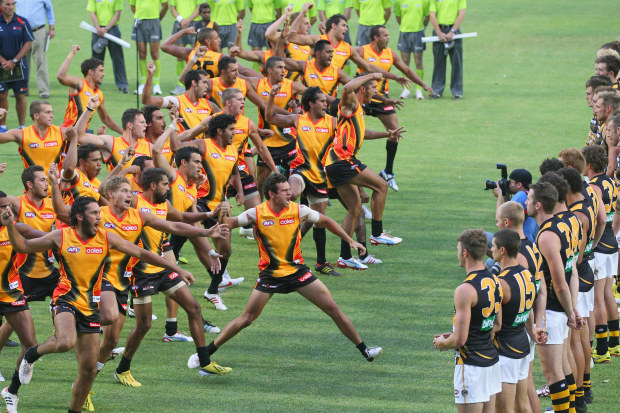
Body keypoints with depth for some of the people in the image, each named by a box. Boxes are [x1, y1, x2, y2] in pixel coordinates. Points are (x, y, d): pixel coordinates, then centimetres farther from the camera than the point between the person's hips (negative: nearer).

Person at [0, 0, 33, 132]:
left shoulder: (22, 22, 0)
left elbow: (28, 43, -1)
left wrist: (14, 61, -8)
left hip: (19, 65, 0)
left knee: (20, 96, 2)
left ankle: (22, 126, 9)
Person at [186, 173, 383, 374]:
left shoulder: (298, 210, -7)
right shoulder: (257, 214, -11)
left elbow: (325, 221, 8)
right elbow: (230, 223, -1)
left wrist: (350, 241, 7)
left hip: (297, 271, 2)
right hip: (270, 273, -2)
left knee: (333, 309, -2)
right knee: (246, 319, -6)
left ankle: (364, 350, 10)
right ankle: (205, 354, 5)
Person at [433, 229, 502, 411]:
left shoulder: (465, 290, -21)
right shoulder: (495, 282, 6)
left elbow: (460, 340, -21)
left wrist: (442, 343, 2)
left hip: (471, 366, -9)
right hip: (492, 359, 9)